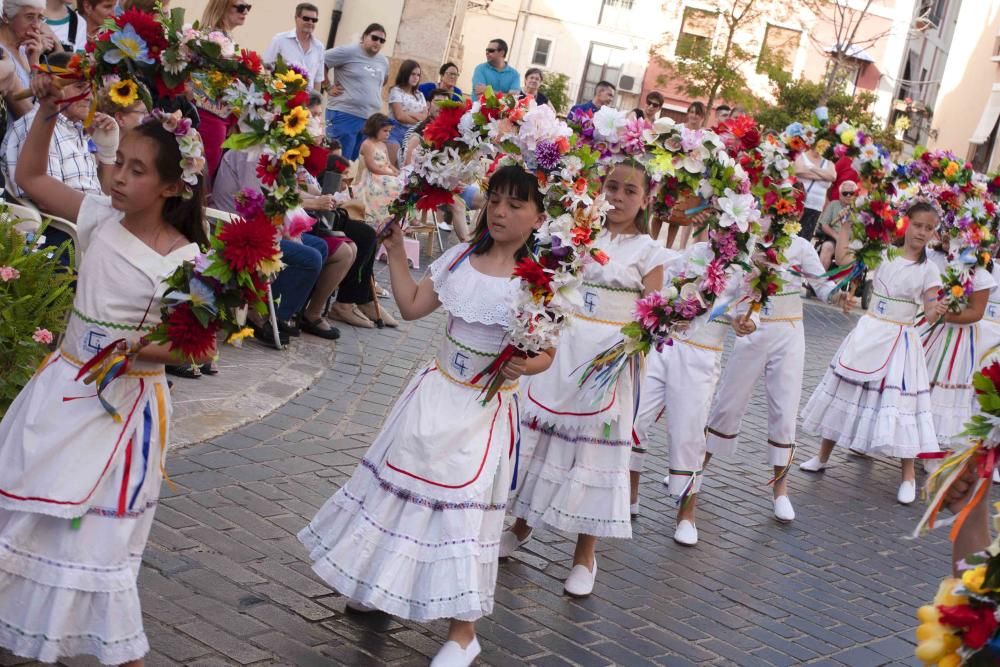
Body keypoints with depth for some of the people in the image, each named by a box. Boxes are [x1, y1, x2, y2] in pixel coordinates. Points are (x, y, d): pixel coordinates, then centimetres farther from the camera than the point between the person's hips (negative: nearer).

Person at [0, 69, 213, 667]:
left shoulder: (184, 259, -15)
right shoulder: (101, 218, -1)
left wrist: (143, 349, -28)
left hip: (123, 400, -6)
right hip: (64, 385, 6)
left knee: (95, 527, 0)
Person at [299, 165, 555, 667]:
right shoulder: (461, 257, 1)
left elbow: (545, 354, -9)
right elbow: (412, 306, 3)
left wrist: (524, 366, -29)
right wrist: (396, 252, -1)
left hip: (485, 410, -5)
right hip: (435, 393, 5)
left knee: (463, 505, -3)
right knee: (403, 480, 15)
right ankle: (380, 584, 39)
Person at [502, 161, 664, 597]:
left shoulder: (647, 251, -2)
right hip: (561, 351, 4)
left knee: (593, 444, 1)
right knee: (539, 433, 10)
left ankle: (585, 556, 12)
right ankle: (521, 524, 30)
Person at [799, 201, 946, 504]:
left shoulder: (928, 269, -5)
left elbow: (929, 313, -7)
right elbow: (843, 258, -2)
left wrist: (937, 311, -30)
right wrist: (846, 222, -1)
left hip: (900, 340, -3)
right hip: (868, 333, 3)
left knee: (899, 401, -5)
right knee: (846, 390, 10)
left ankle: (908, 476, 7)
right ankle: (823, 456, 25)